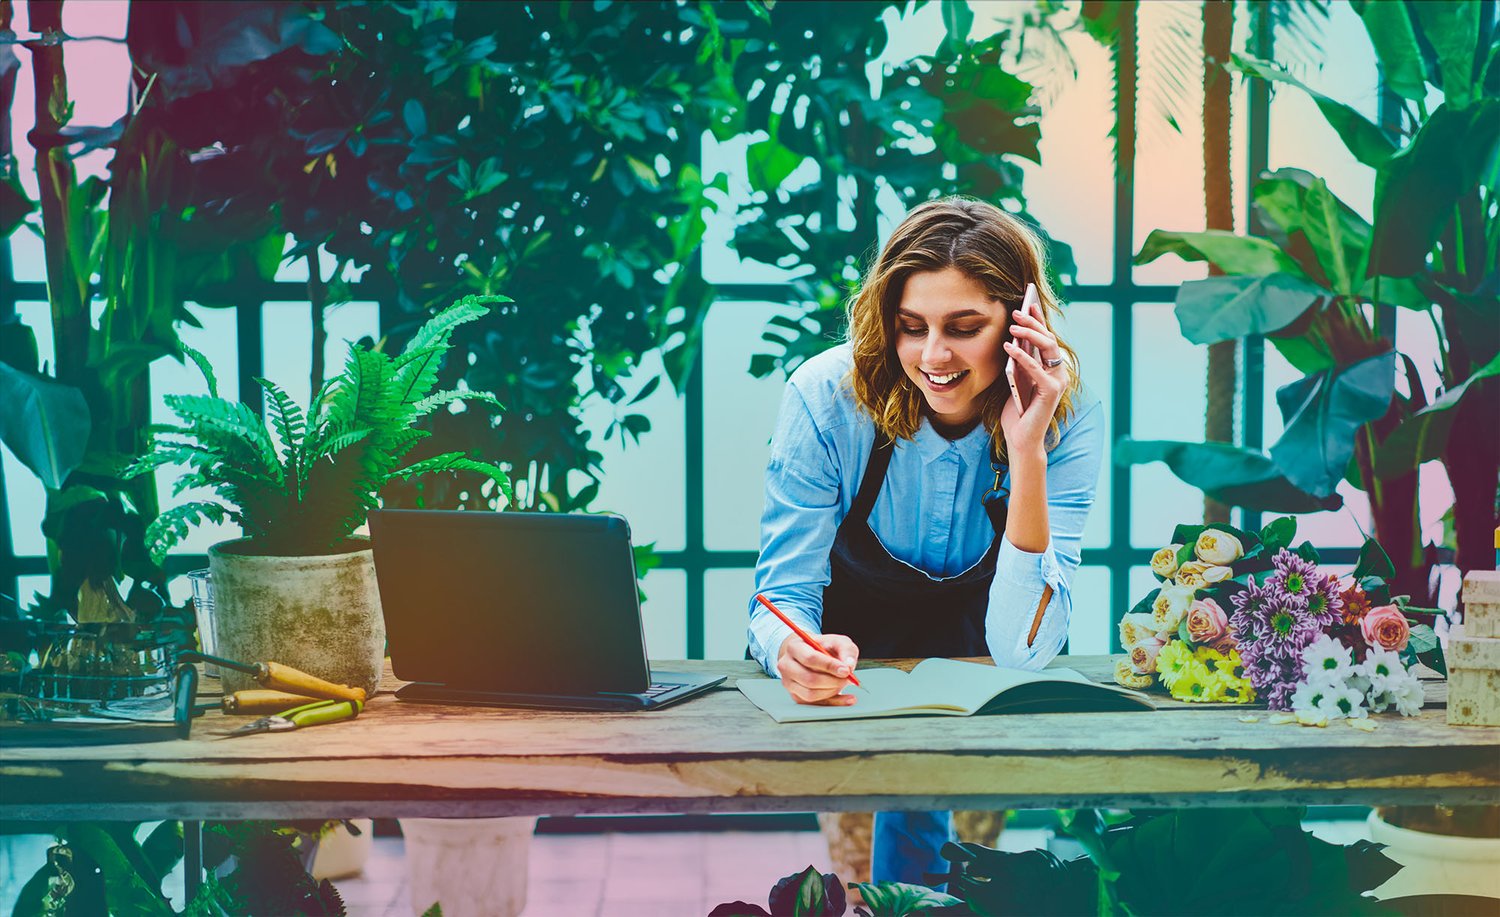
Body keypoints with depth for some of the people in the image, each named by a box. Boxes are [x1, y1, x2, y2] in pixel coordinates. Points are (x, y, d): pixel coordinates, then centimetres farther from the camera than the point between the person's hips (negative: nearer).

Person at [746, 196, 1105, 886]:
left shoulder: (1068, 420, -18)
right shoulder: (826, 397, -19)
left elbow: (1023, 650, -24)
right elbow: (783, 596, -15)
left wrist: (1026, 453, -33)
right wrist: (795, 653, -40)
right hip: (845, 688, 0)